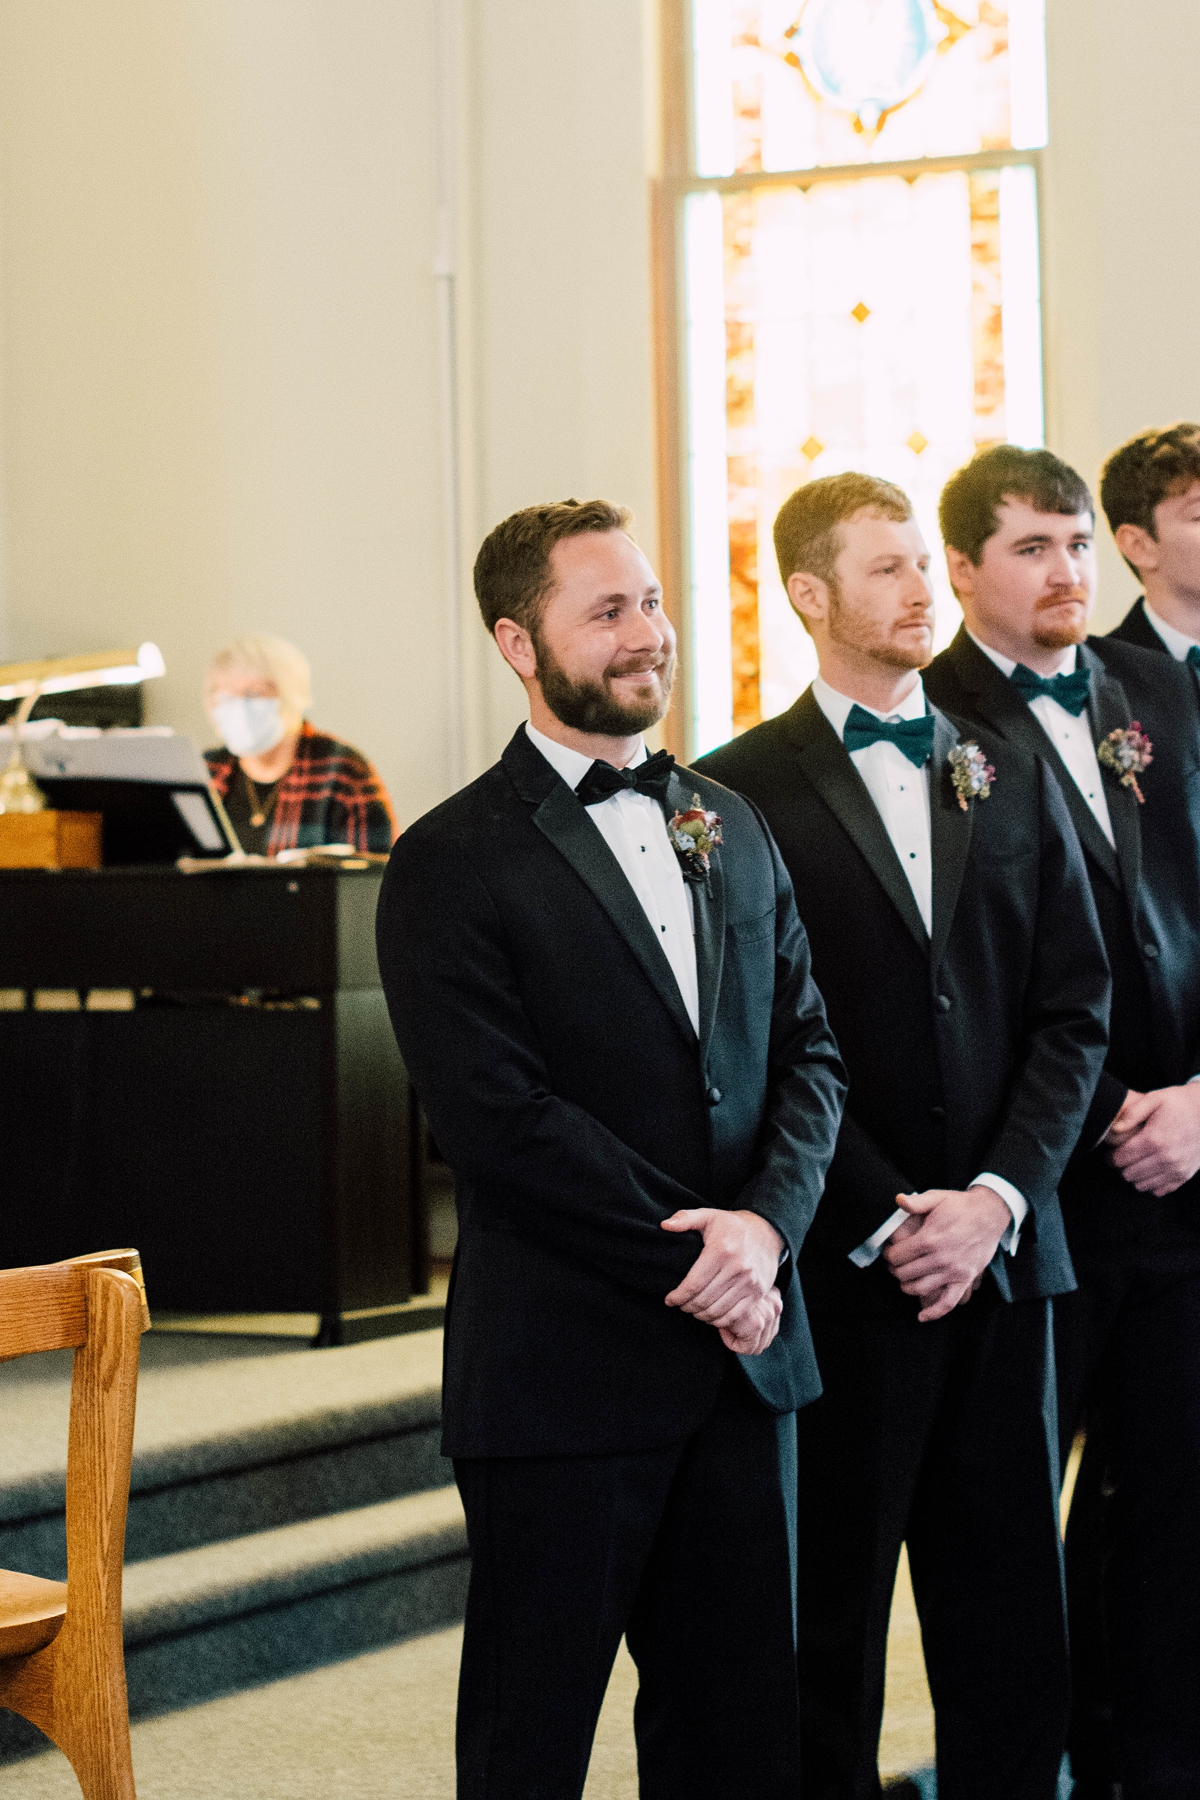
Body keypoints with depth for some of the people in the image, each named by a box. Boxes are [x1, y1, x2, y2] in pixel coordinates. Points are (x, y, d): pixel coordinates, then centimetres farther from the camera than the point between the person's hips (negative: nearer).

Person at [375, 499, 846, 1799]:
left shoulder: (733, 830, 14)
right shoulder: (455, 864, -7)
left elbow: (808, 1050, 10)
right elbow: (498, 1119, -15)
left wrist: (767, 1223, -9)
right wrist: (694, 1264, -14)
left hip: (743, 1349, 6)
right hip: (566, 1371, -6)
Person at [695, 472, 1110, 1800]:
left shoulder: (1011, 781, 13)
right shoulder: (740, 792, -3)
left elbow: (1073, 1009, 8)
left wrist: (999, 1196, -6)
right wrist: (883, 1224, -11)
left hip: (999, 1249, 4)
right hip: (840, 1276, -4)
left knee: (1012, 1619, 7)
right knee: (831, 1621, 4)